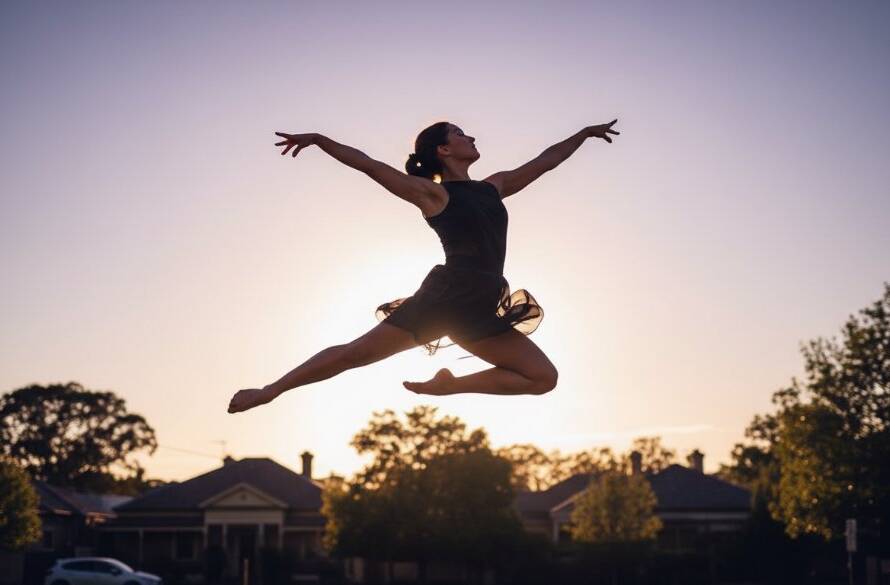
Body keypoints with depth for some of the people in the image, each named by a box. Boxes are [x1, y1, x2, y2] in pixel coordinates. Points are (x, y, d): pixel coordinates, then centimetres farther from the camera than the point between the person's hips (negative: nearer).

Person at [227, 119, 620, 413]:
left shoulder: (492, 188, 19)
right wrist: (318, 139, -9)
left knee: (544, 378, -1)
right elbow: (368, 164, -2)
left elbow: (545, 160, 30)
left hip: (480, 312, 6)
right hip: (444, 298, -6)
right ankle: (270, 391, 2)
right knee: (355, 353, -9)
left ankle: (449, 385, 4)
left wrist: (585, 133, 36)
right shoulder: (432, 194, 2)